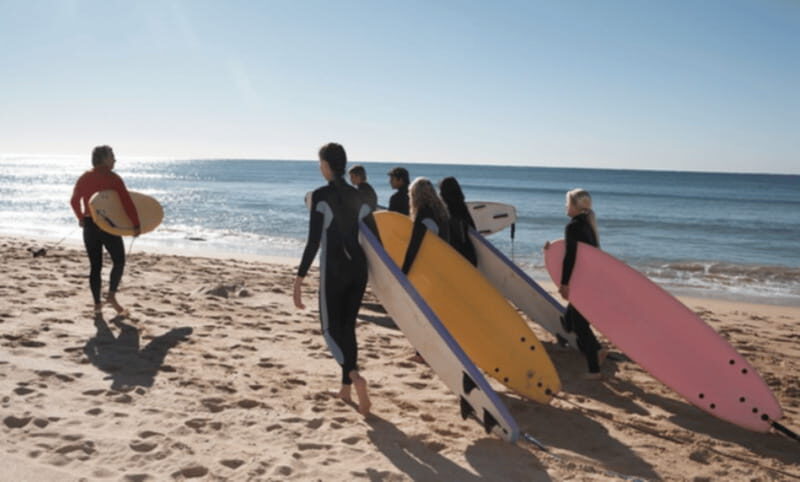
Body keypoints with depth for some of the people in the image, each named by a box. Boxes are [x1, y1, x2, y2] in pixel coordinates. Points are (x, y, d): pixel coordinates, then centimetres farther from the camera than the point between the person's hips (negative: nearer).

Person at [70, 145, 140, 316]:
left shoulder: (84, 178, 7)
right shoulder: (113, 178, -8)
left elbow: (74, 201, 10)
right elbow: (127, 202, -15)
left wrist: (81, 218, 24)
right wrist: (136, 225, -13)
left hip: (89, 225, 5)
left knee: (95, 266, 9)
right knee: (119, 261, 10)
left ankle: (97, 303, 11)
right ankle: (112, 295, -3)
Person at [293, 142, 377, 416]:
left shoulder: (321, 196, -11)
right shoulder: (357, 197, 8)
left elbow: (314, 241, -16)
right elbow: (375, 237, 11)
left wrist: (300, 278, -13)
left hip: (333, 270, -6)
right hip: (359, 269, 6)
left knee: (331, 328, 5)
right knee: (348, 327, 15)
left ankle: (354, 376, -20)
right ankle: (346, 390, 21)